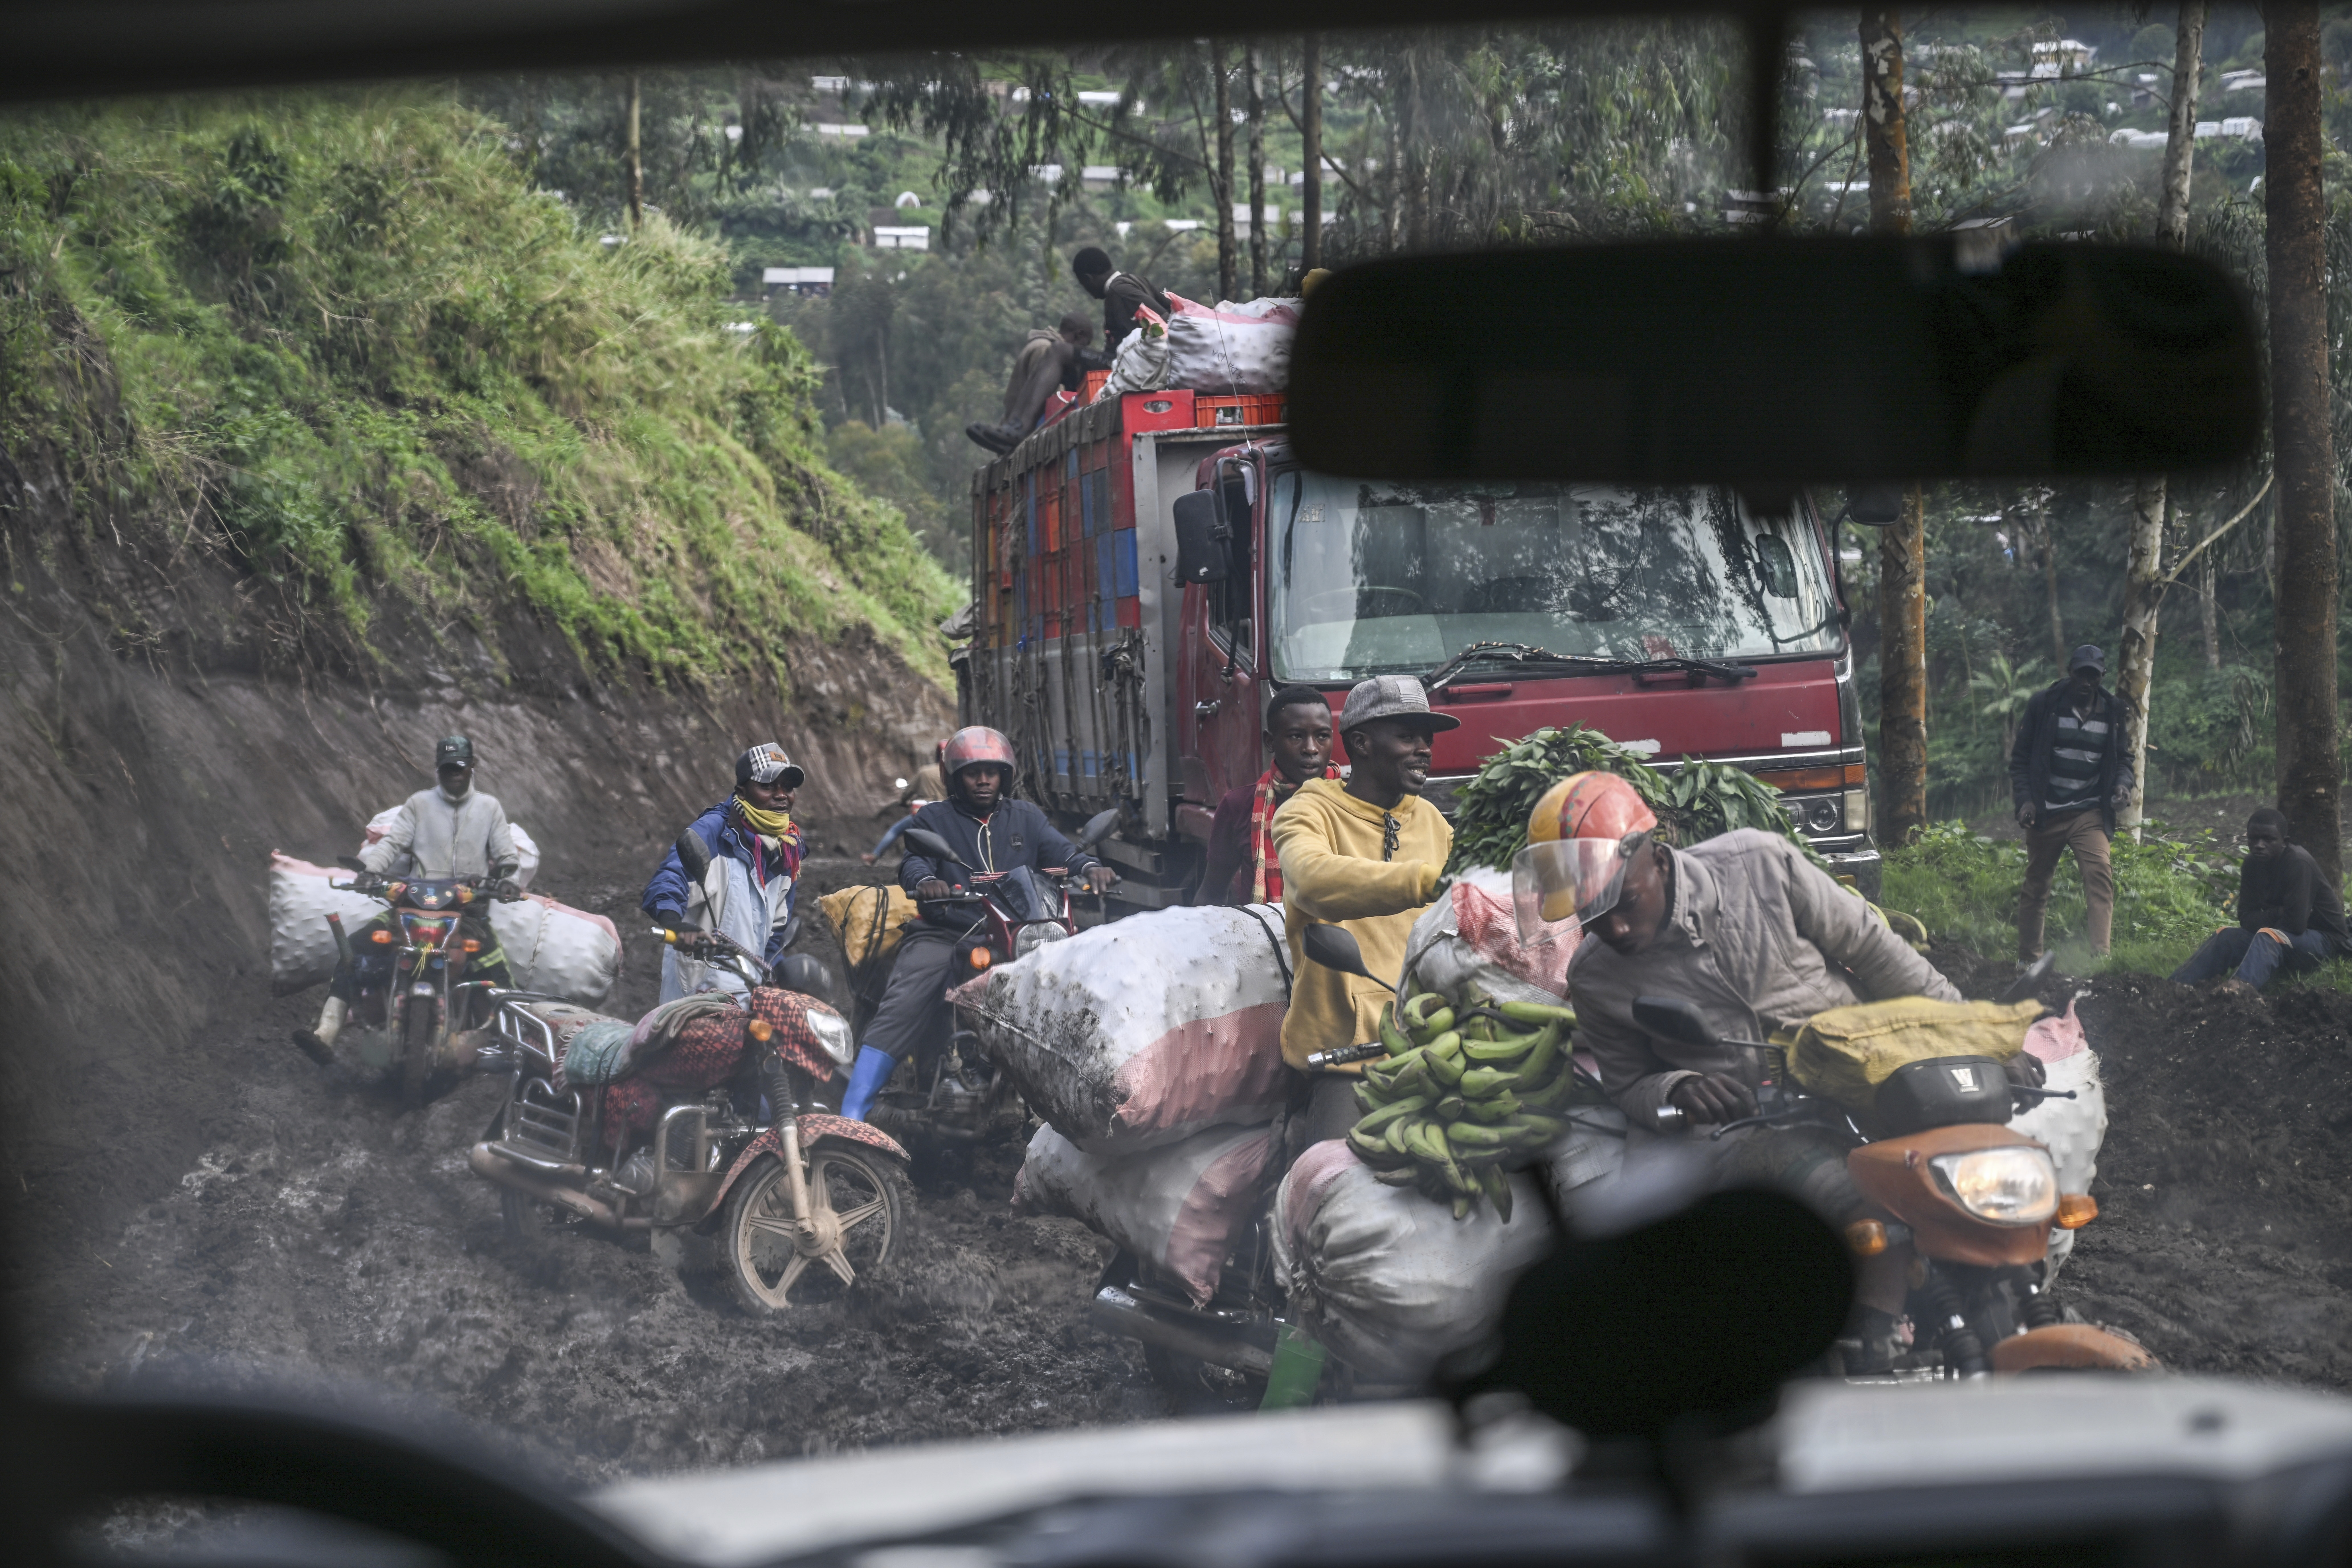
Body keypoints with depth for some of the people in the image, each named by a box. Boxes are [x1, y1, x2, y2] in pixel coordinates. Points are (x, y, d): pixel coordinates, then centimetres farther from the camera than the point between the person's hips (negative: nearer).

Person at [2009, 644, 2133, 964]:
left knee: (2100, 874, -21)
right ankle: (2028, 959, 22)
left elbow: (2122, 758, 18)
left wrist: (2123, 783, -5)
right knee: (2036, 884, 8)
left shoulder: (2113, 712, 5)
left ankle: (2100, 954, -28)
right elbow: (2021, 757, 5)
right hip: (2045, 813, 0)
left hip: (2089, 813, 0)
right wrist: (2025, 799, -7)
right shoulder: (2045, 704, 0)